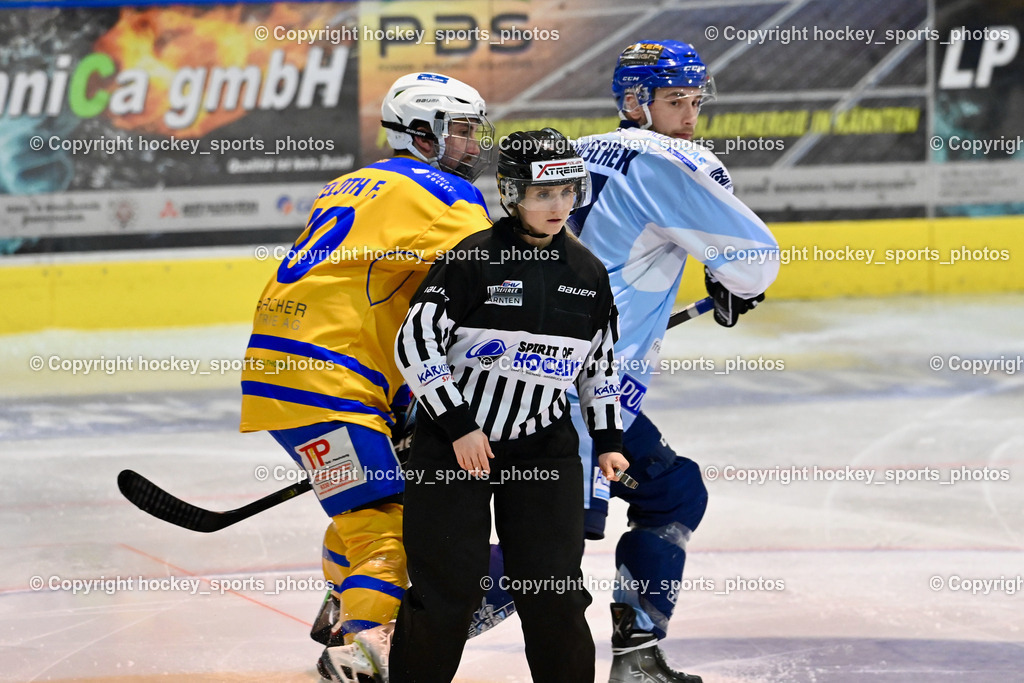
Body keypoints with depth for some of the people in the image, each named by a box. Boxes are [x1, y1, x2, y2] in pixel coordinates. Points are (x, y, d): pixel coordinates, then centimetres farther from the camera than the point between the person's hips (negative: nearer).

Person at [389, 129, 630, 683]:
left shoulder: (588, 274, 4)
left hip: (543, 445, 4)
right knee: (448, 586, -3)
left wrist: (608, 440, 11)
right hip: (452, 441, -4)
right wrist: (458, 426, -16)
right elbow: (415, 342, -14)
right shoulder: (474, 260, -13)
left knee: (554, 588, 1)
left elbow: (600, 361, 16)